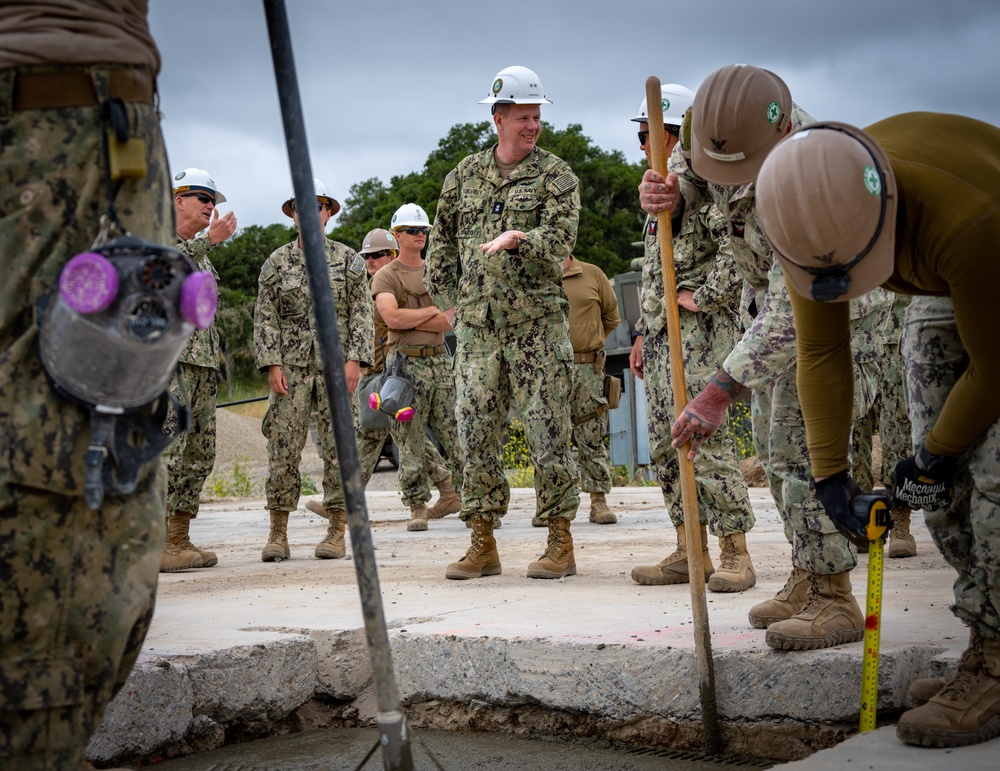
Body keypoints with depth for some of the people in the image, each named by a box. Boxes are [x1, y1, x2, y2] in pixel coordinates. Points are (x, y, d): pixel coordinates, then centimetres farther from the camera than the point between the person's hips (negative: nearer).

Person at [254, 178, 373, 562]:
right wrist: (272, 364, -5)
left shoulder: (348, 259, 8)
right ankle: (278, 533, 1)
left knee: (338, 445, -2)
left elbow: (362, 312, 4)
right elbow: (264, 316, 6)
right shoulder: (277, 261, 9)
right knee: (283, 446, -4)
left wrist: (354, 359, -8)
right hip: (291, 365, 1)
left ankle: (337, 531, 4)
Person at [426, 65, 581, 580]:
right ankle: (483, 544, 13)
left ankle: (560, 544, 6)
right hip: (476, 324, 4)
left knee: (547, 431, -3)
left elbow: (558, 242, -10)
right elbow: (442, 239, 20)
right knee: (476, 433, 4)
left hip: (538, 321, -3)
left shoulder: (556, 176, 2)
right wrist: (447, 300, 14)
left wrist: (516, 238, -27)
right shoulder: (465, 174, 12)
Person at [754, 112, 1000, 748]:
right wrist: (830, 472, -13)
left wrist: (935, 456, -17)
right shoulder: (813, 221, -25)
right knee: (940, 482, 1)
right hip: (940, 291, 6)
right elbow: (822, 351, -13)